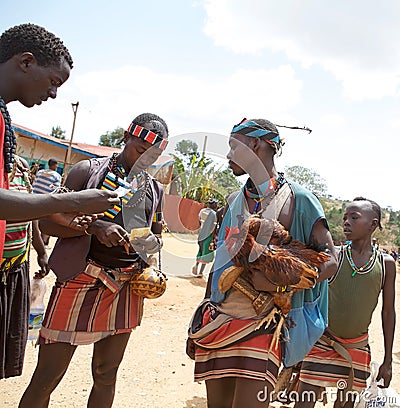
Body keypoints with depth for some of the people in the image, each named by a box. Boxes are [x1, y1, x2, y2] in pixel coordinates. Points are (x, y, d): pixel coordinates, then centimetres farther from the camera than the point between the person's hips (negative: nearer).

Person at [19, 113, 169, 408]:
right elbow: (50, 222, -6)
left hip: (127, 287, 4)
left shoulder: (155, 190, 12)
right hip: (81, 281, -4)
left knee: (106, 375, 16)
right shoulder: (89, 171, -2)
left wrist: (153, 243, 0)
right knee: (47, 376, 1)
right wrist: (94, 226, -21)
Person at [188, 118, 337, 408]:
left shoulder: (297, 199, -6)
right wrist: (198, 322, 17)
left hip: (261, 325, -5)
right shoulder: (234, 201, 11)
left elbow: (330, 262, -7)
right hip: (217, 319, 5)